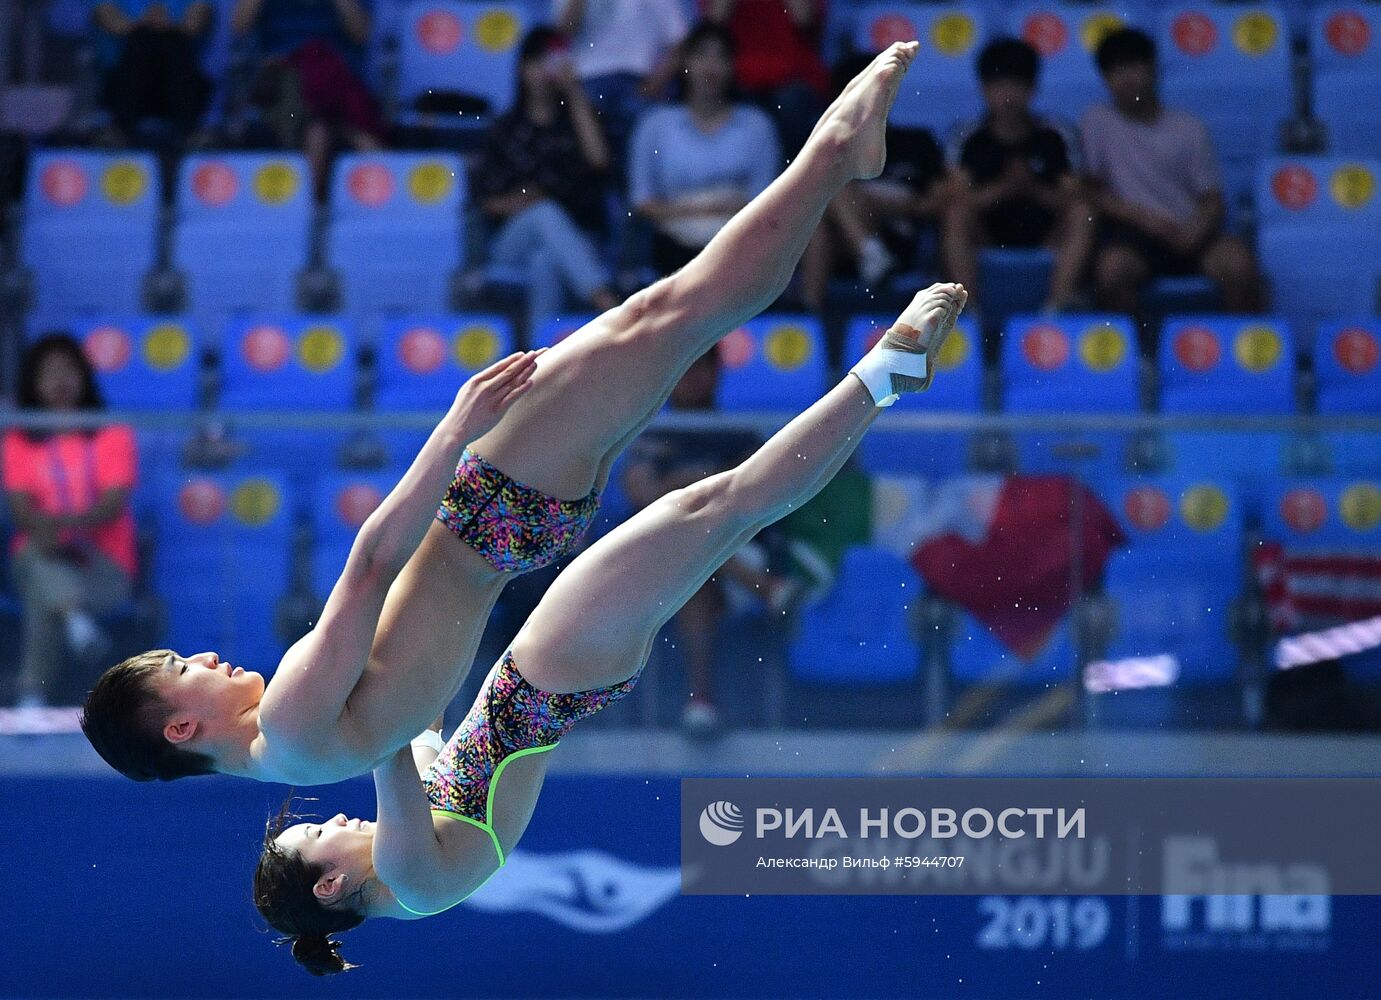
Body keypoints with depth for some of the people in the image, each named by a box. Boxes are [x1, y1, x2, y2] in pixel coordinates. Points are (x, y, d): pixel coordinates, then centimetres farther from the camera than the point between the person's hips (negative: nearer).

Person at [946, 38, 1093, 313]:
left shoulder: (1049, 139, 3)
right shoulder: (976, 142, 2)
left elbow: (1074, 202, -6)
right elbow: (959, 201, -12)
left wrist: (1034, 189, -24)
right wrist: (1003, 188, -27)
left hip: (1044, 243, 1)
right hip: (989, 244, -1)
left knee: (1081, 214, -23)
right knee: (957, 216, -26)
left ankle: (1058, 302, -33)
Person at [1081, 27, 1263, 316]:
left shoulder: (1189, 129, 13)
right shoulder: (1098, 122, 10)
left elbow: (1212, 200, 11)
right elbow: (1089, 192, 5)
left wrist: (1197, 229, -12)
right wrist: (1141, 216, -10)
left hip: (1186, 234, 2)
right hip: (1130, 231, -2)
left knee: (1238, 262, -29)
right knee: (1112, 268, -37)